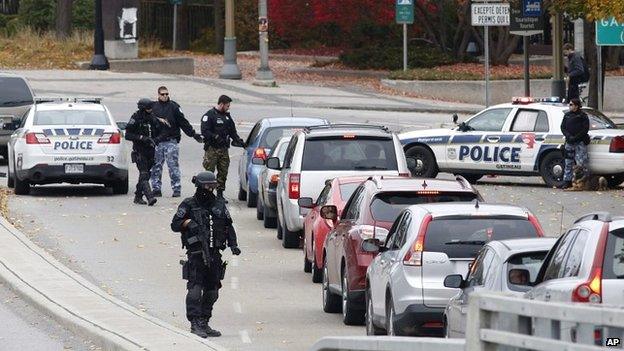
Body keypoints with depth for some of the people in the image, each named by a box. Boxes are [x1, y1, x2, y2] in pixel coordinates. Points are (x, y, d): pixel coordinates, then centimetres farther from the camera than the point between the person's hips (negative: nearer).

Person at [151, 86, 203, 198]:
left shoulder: (173, 107, 3)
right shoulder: (153, 107, 8)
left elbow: (183, 122, 3)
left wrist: (193, 134, 0)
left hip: (171, 141, -3)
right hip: (157, 142, 3)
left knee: (173, 166, -4)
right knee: (156, 167, 4)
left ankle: (176, 188, -1)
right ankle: (156, 188, 10)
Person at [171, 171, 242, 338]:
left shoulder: (219, 204, 12)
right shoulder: (188, 205, -1)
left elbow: (228, 226, 17)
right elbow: (175, 225, 0)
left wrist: (233, 244, 5)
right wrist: (188, 223, -18)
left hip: (215, 254, 5)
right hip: (196, 254, -5)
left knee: (212, 291, 9)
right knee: (195, 289, -12)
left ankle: (204, 324, 17)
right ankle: (195, 324, -11)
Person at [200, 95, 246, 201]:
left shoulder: (227, 116, 19)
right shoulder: (209, 115, -4)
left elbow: (233, 131, 24)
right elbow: (205, 131, -13)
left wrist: (240, 141, 11)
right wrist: (216, 137, -24)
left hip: (224, 148, 7)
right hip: (212, 149, -7)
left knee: (223, 172, 5)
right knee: (209, 172, -8)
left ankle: (220, 194, 11)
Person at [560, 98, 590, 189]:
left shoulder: (583, 116, -1)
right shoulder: (567, 115, 14)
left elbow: (585, 129, -6)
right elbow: (563, 127, 13)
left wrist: (575, 137, -13)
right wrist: (568, 136, -5)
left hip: (580, 143, -5)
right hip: (569, 142, 5)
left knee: (582, 162, -10)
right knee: (568, 163, 6)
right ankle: (567, 181, 10)